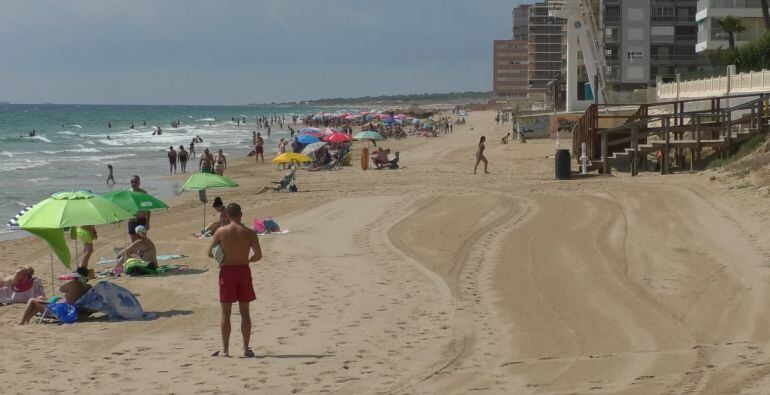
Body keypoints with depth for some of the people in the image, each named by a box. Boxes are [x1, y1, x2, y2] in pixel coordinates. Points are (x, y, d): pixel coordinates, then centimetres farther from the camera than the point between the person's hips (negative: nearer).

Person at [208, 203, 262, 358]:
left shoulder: (220, 232, -7)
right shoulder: (249, 233, -4)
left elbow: (210, 253, -2)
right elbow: (258, 255, -6)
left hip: (227, 271, -1)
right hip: (244, 271, 1)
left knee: (226, 313, 4)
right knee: (244, 312, 9)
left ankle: (225, 349, 3)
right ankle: (246, 348, 8)